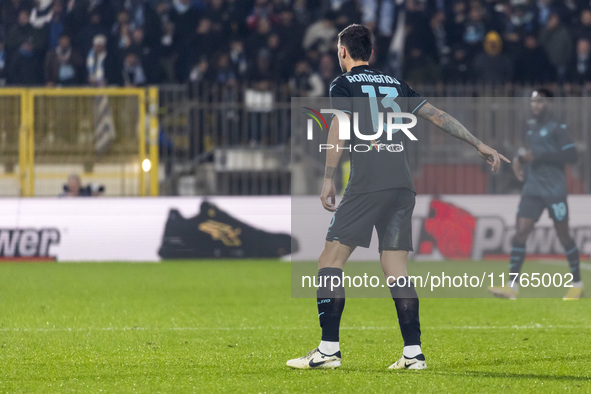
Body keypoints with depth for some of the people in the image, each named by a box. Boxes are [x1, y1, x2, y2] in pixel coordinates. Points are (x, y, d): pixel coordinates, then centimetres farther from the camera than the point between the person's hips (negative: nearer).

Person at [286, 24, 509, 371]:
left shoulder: (344, 84, 6)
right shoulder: (395, 84, 21)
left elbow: (339, 129, -8)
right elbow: (438, 116, 21)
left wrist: (329, 179, -9)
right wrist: (479, 145, 26)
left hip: (367, 185, -6)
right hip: (403, 185, 6)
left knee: (331, 261, -2)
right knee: (396, 269, 7)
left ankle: (329, 349, -11)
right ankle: (413, 352, -2)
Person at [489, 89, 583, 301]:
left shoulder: (557, 128, -9)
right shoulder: (530, 126, 13)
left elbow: (571, 155, -17)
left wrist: (538, 156, -20)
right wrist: (519, 160, 8)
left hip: (554, 190, -6)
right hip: (532, 189, 6)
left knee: (563, 235, 3)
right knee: (520, 232, -7)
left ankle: (577, 284, 19)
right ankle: (512, 286, -13)